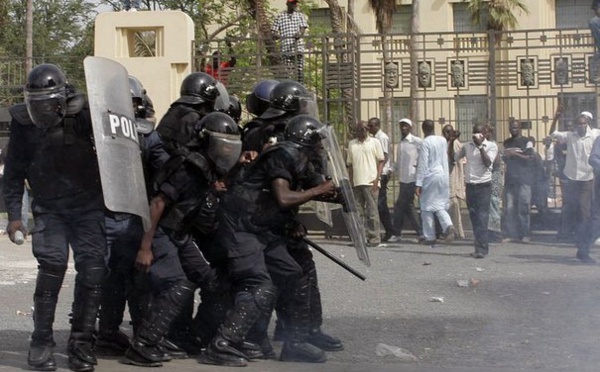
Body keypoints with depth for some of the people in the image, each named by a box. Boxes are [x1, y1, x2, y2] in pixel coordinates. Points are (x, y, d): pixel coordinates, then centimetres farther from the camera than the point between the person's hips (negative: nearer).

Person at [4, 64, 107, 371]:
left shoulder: (82, 115, -12)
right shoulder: (23, 122, -5)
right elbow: (14, 172, 4)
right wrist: (14, 215, 2)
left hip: (88, 204, 0)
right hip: (48, 208, 0)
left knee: (92, 267, -9)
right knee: (52, 263, -17)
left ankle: (81, 342, 4)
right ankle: (41, 341, -4)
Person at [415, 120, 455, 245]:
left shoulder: (426, 142, -11)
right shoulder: (443, 140, 7)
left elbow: (423, 164, -15)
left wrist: (418, 184, -13)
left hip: (431, 176, -6)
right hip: (444, 174, 6)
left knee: (427, 207, 5)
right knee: (440, 206, 12)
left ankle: (430, 237, 7)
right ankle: (448, 225, -14)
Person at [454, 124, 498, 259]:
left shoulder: (491, 146, -1)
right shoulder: (467, 146, 12)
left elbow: (487, 163, -15)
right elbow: (453, 158, 21)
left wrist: (480, 146, -16)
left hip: (483, 186, -5)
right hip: (470, 186, 5)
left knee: (482, 218, -10)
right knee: (474, 217, 6)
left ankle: (481, 249, -14)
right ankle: (482, 246, 13)